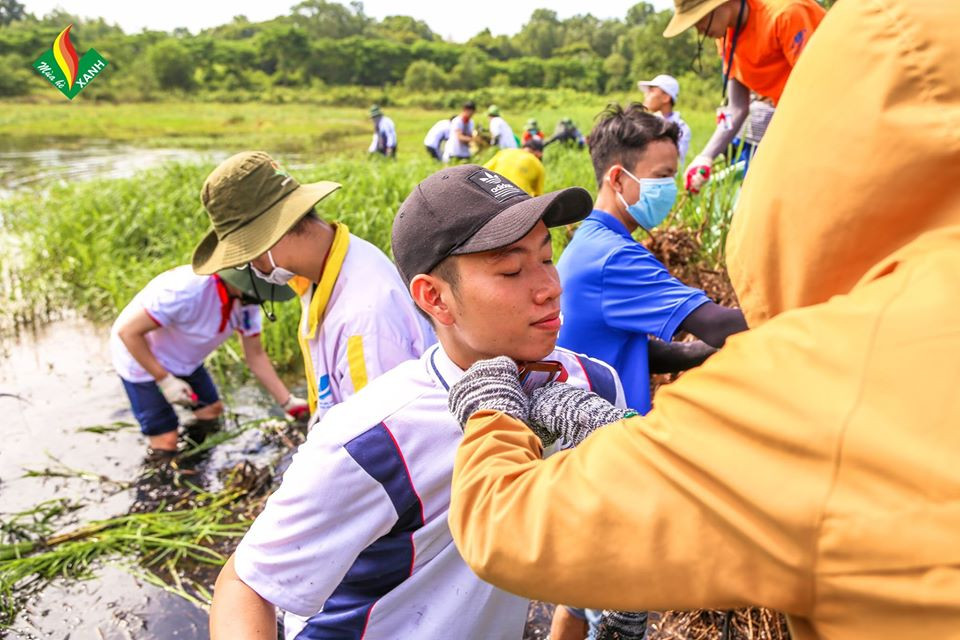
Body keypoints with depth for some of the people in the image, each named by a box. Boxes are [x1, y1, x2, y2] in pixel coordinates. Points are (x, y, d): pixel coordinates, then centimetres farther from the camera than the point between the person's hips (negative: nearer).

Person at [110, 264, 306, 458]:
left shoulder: (247, 299, -17)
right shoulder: (187, 289, -39)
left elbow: (255, 355, -5)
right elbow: (127, 331, -29)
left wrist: (288, 403, -8)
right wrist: (165, 380, -26)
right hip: (141, 359, -7)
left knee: (211, 410, 14)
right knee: (166, 442, -7)